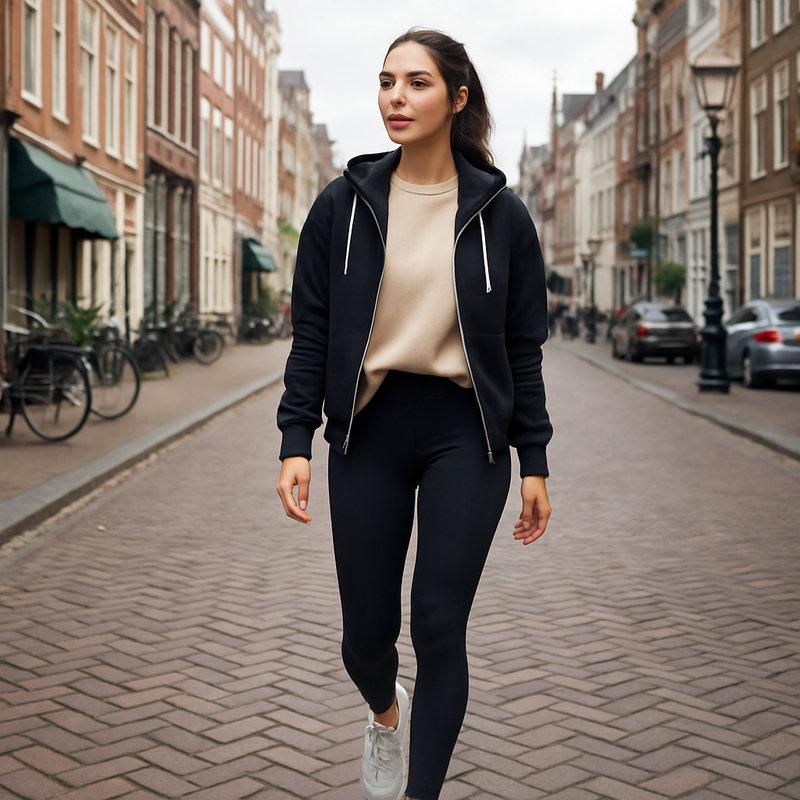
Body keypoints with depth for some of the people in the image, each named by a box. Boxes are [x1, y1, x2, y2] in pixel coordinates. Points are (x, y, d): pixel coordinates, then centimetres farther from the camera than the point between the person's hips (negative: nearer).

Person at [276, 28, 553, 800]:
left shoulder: (499, 214, 1)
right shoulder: (344, 204, 3)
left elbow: (523, 347, 4)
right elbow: (311, 330, 4)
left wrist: (533, 461, 1)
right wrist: (296, 441, -5)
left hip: (464, 433, -1)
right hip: (369, 431, 1)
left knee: (438, 626, -5)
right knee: (366, 633, 7)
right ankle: (385, 713, 43)